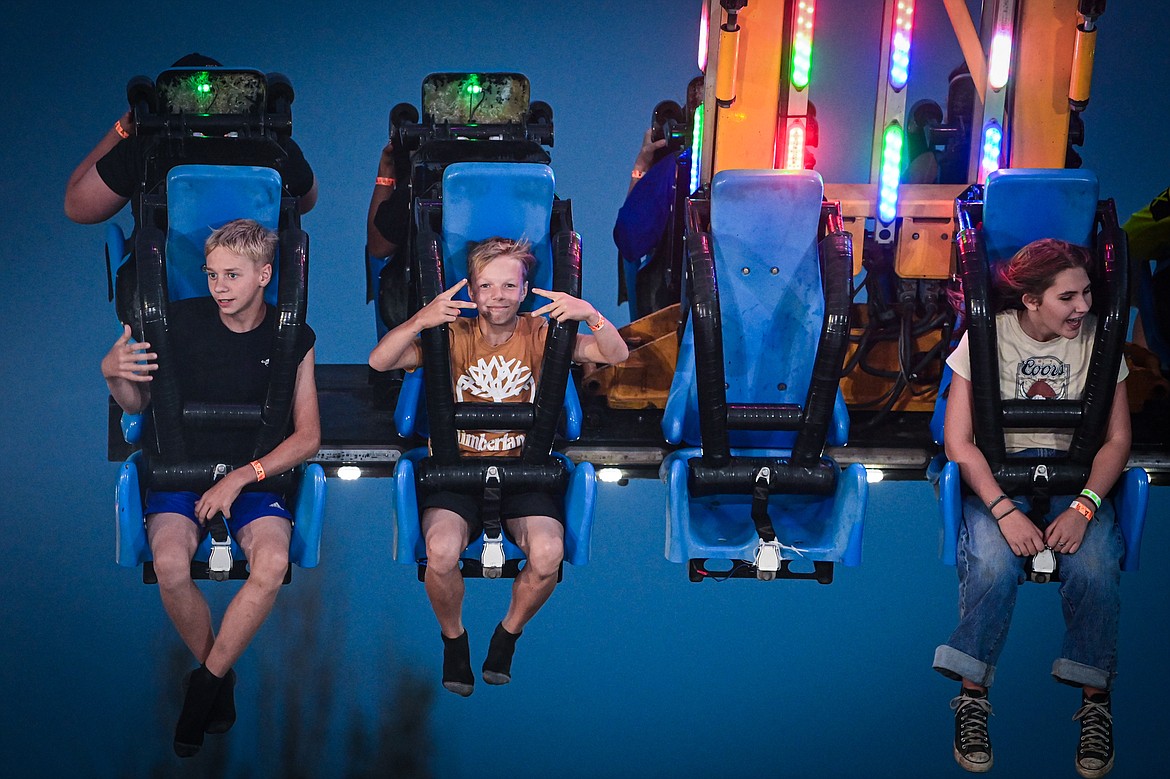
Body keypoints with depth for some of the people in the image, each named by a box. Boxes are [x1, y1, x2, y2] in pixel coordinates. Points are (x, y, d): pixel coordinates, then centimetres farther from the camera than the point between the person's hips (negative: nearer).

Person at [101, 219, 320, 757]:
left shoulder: (292, 339, -1)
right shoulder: (180, 320, -1)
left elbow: (308, 436, -1)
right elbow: (137, 405, 10)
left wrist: (241, 477, -13)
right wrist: (113, 373, -13)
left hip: (255, 474, 0)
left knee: (272, 563, -31)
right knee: (170, 565, -30)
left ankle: (206, 681, -8)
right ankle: (220, 675, -2)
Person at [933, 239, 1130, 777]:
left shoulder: (1097, 338, -1)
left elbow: (1117, 438, 1)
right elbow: (958, 441, -9)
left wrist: (1083, 507, -17)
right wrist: (1004, 511, -23)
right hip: (997, 472, -1)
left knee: (1095, 568, -29)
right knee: (993, 565, -32)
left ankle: (1095, 700, -10)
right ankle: (971, 698, -15)